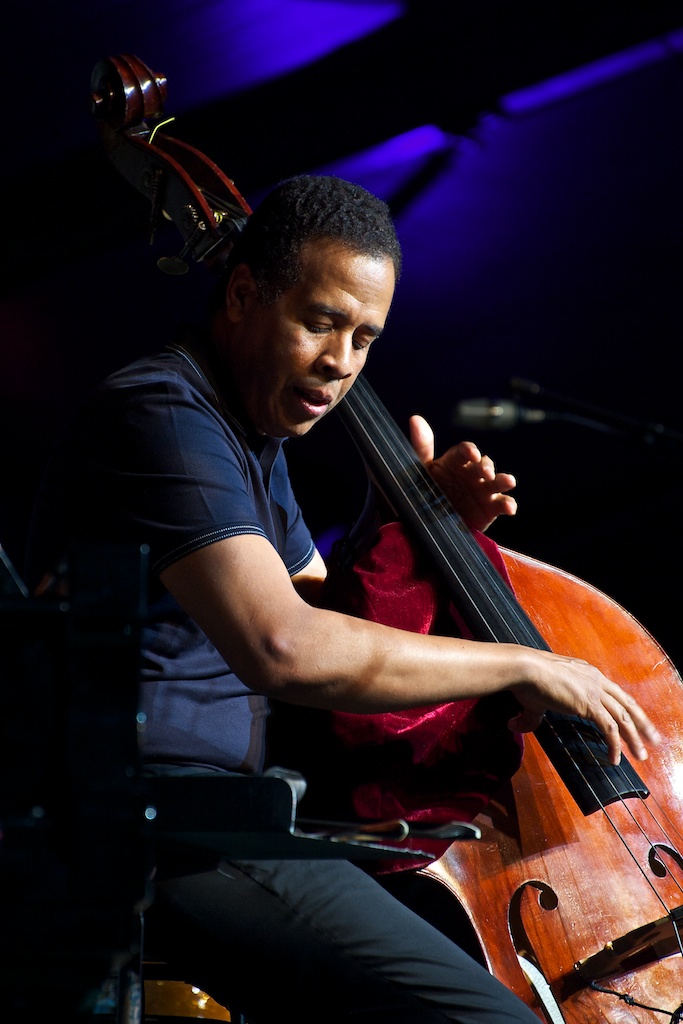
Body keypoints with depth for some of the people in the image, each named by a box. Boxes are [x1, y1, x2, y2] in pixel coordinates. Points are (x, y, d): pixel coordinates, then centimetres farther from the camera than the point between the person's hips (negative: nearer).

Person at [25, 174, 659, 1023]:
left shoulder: (251, 435, 19)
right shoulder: (162, 417, -15)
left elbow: (328, 619, 28)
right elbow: (284, 649, -29)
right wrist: (520, 666, -20)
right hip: (158, 843, -11)